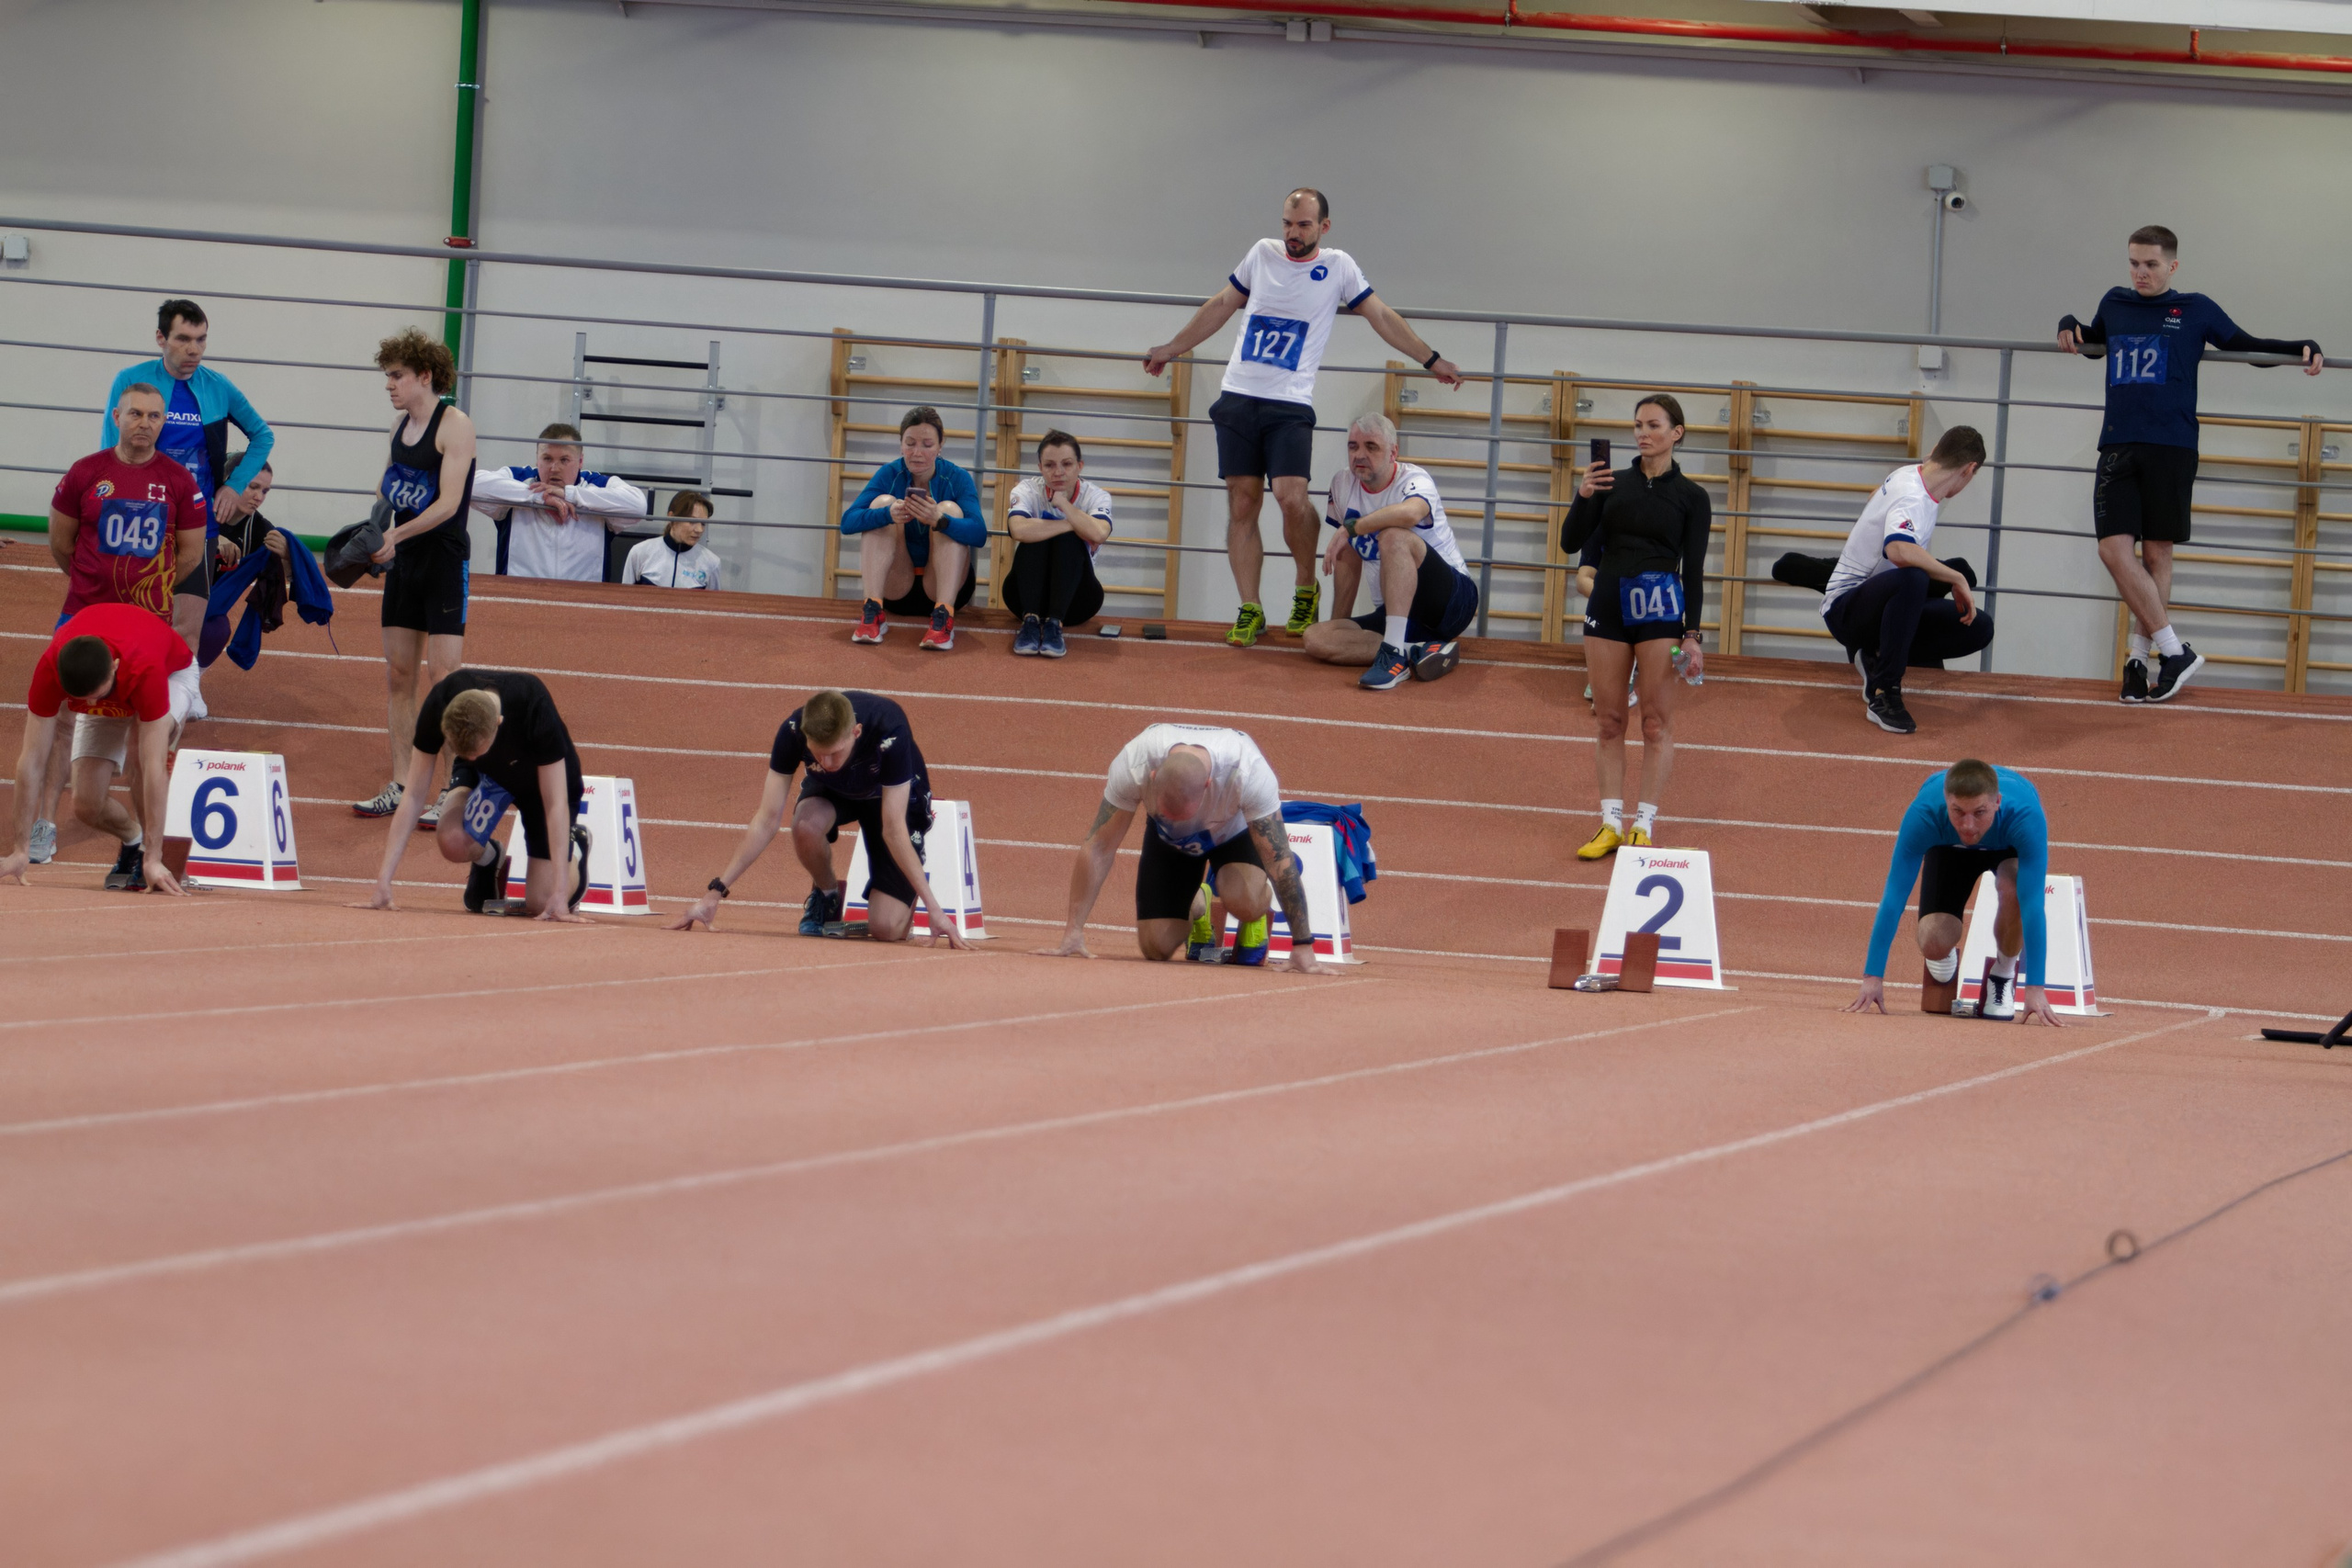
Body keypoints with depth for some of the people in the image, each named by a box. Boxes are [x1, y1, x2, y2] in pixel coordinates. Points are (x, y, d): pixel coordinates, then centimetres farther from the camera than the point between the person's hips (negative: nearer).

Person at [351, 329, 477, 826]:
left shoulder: (454, 425, -12)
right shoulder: (401, 427, 10)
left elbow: (447, 502, -20)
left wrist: (398, 533, -28)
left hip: (445, 560, -8)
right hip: (403, 561, 8)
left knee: (443, 677, -9)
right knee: (398, 675, 8)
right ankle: (401, 787, 14)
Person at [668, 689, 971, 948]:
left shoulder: (889, 732, -40)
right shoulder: (793, 732, -33)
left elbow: (893, 831, -35)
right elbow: (767, 820, -27)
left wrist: (934, 909, -38)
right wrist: (714, 893, -30)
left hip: (895, 796, -2)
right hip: (832, 792, 3)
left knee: (886, 929, -20)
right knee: (806, 825, -37)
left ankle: (911, 894, 18)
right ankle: (827, 896, -3)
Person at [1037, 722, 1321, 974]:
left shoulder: (1249, 772, -41)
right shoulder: (1134, 764, -38)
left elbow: (1279, 857, -34)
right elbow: (1098, 847, -28)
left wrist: (1302, 946, -31)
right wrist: (1073, 932, -26)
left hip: (1235, 831, -2)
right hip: (1167, 839, 2)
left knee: (1243, 901, -34)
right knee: (1156, 947, -11)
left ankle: (1257, 916, 4)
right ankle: (1196, 909, 24)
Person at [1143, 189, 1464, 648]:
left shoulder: (1338, 267, 4)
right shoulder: (1262, 254, 11)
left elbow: (1382, 317, 10)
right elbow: (1221, 306, 22)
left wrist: (1431, 360, 8)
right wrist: (1172, 349, 27)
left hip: (1290, 404, -3)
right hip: (1238, 399, 3)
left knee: (1291, 497, -20)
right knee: (1242, 504, 0)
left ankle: (1307, 589, 3)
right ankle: (1249, 610, 4)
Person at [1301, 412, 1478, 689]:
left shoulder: (1414, 479, -12)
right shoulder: (1342, 484, 8)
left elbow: (1410, 513, -39)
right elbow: (1349, 560, 16)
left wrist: (1349, 528, -30)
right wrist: (1339, 623, 13)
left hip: (1454, 600, -7)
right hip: (1394, 611, 7)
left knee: (1394, 536, -33)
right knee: (1316, 639, -17)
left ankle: (1394, 653, -41)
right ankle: (1417, 652, -25)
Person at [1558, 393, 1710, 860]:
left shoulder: (1690, 497, 2)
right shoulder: (1613, 482, 9)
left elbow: (1693, 570, 0)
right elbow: (1571, 543, 4)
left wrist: (1692, 635, -8)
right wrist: (1583, 497, -13)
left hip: (1659, 606, -3)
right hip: (1608, 605, 3)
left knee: (1657, 720, -2)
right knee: (1609, 720, 5)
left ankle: (1645, 826, 1)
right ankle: (1611, 824, 9)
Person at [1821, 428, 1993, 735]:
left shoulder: (1907, 474, 5)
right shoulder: (1912, 499, -24)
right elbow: (1899, 550, -46)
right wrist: (1957, 579, -34)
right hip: (1844, 610, -10)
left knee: (1979, 629, -3)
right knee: (1912, 578, -41)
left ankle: (1878, 658, 7)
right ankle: (1884, 695, -33)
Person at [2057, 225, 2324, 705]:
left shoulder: (2194, 310, 6)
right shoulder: (2114, 305, 15)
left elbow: (2245, 345, 16)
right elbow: (2094, 341, 35)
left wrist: (2303, 349, 3)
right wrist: (2069, 328, 14)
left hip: (2171, 448, -2)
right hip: (2119, 446, 2)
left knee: (2157, 554, -1)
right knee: (2114, 549, -11)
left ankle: (2139, 659, 5)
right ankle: (2174, 652, -7)